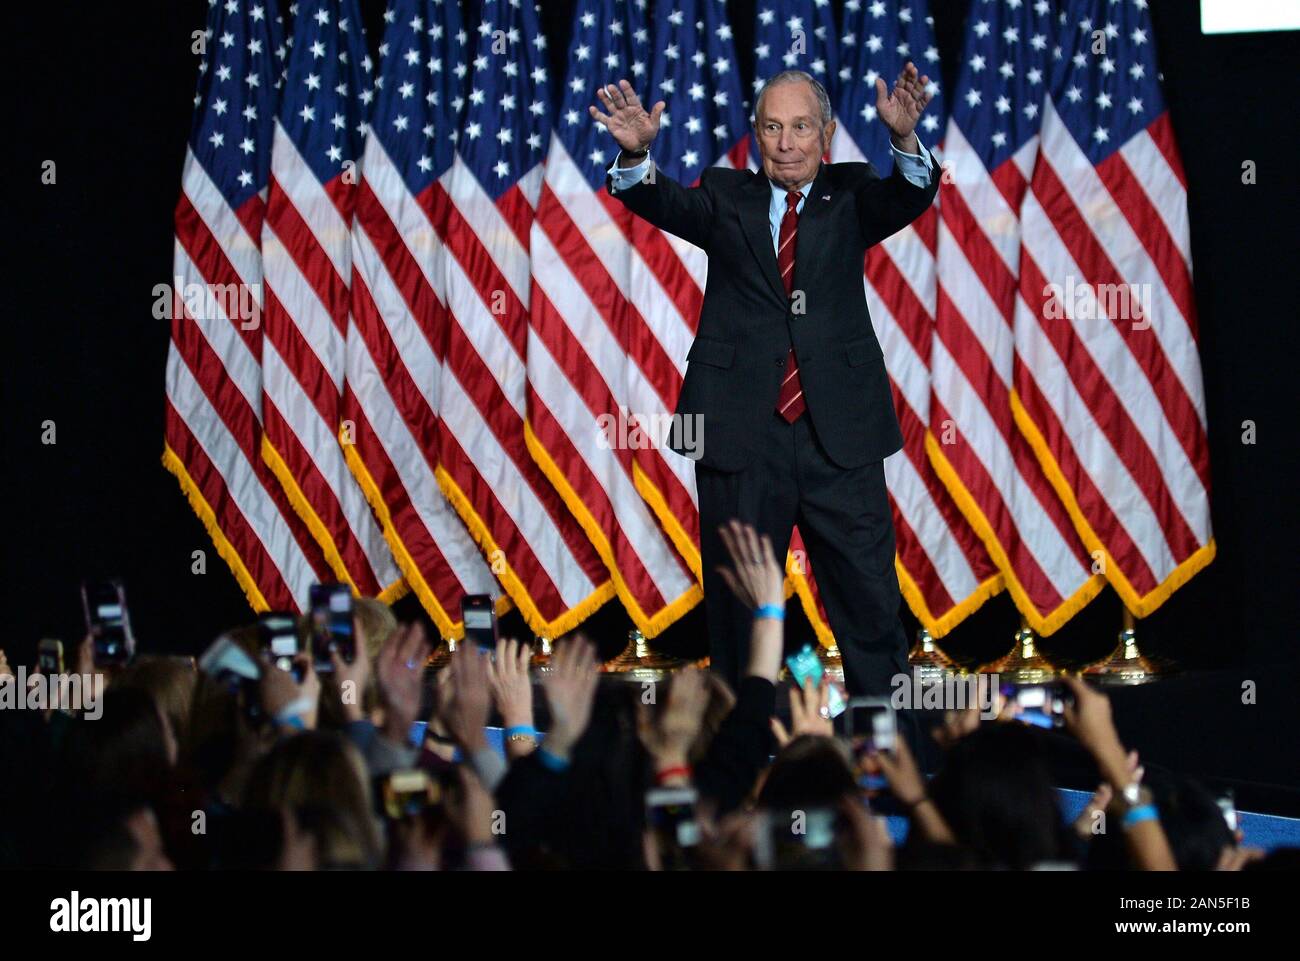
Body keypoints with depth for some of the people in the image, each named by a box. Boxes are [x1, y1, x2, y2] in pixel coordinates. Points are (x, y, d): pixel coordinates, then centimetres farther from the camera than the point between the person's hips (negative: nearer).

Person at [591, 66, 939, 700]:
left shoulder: (851, 196, 9)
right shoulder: (727, 197, 9)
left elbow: (910, 196, -11)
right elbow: (659, 203, -8)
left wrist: (904, 140, -33)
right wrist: (636, 153, -31)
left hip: (839, 436, 0)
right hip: (742, 438, 1)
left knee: (871, 608, 1)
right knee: (737, 614, 7)